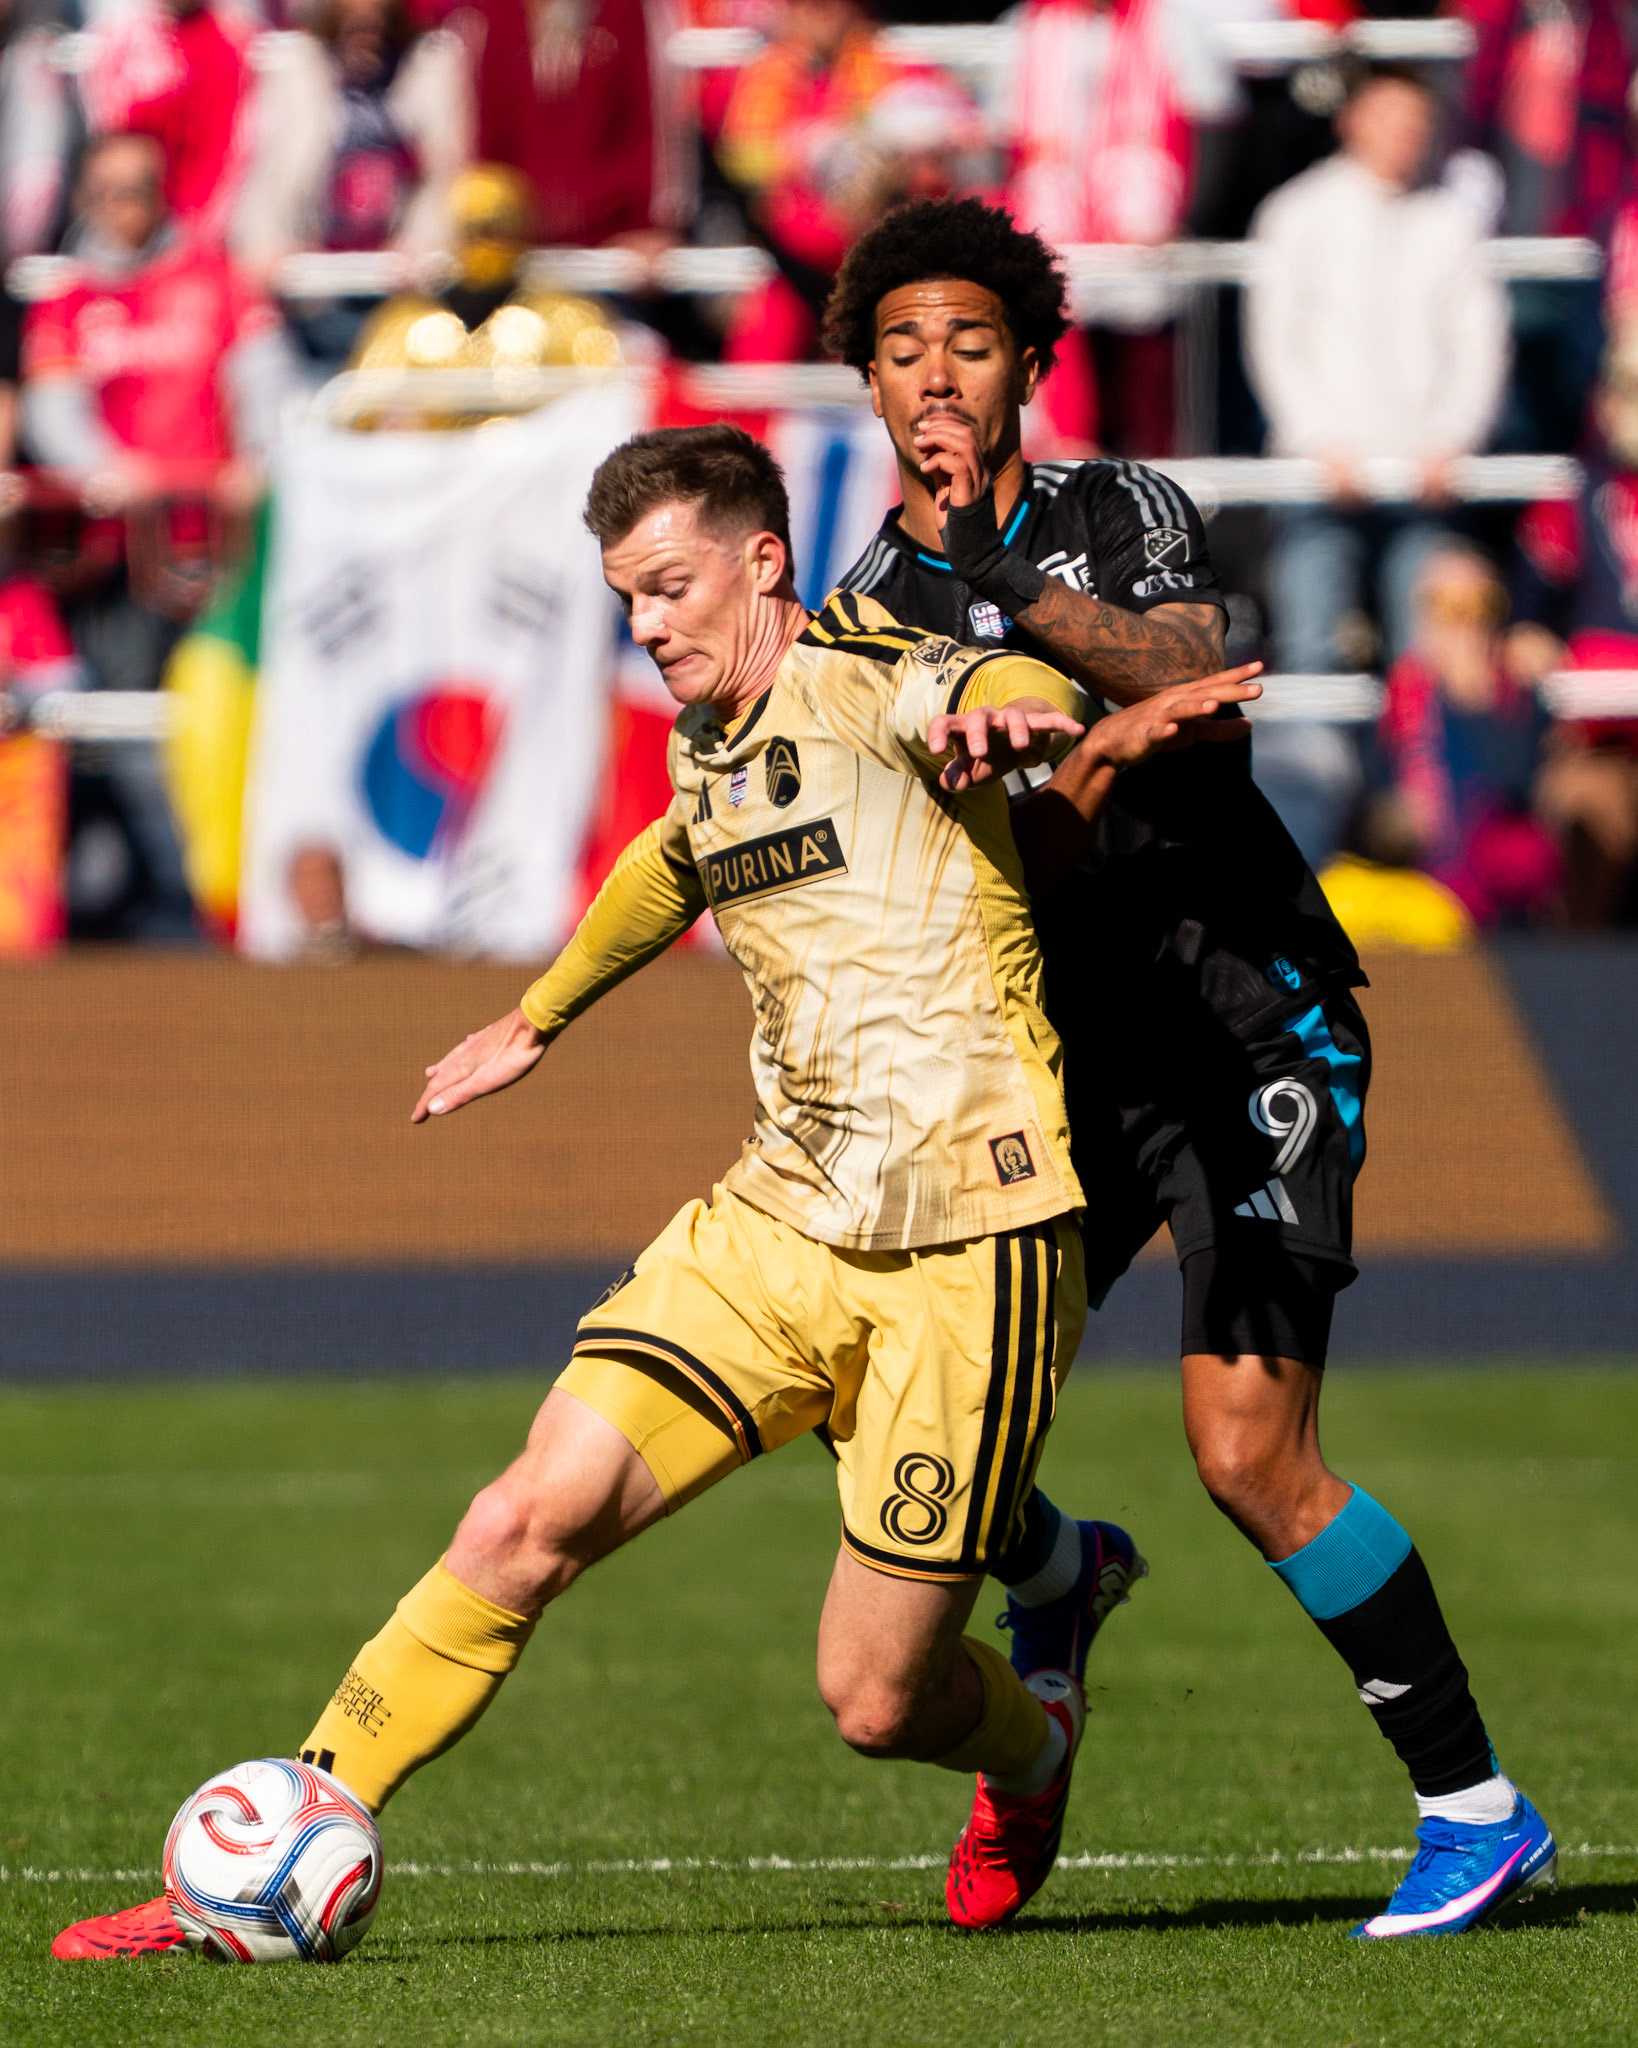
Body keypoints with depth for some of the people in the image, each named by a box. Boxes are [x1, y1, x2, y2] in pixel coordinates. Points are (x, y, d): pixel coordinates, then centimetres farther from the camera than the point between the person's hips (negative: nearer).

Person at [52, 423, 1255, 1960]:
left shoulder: (866, 677, -10)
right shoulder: (703, 744, 13)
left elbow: (1014, 689, -33)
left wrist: (1014, 712, -58)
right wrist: (537, 1021, 51)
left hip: (970, 1240, -6)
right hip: (782, 1212, 6)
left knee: (876, 1699, -2)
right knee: (527, 1521, -11)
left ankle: (1030, 1746, 34)